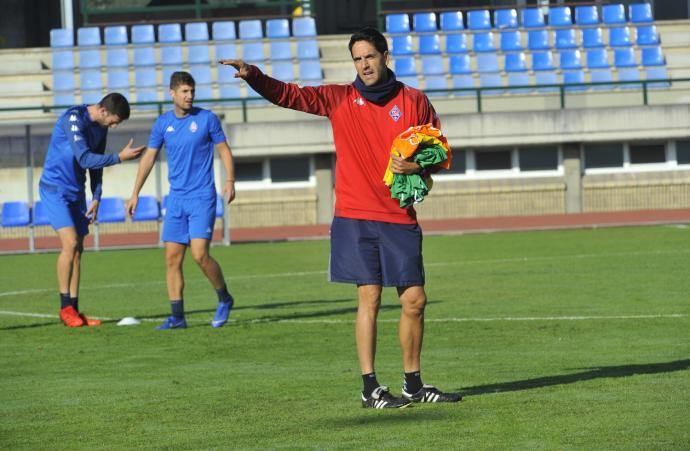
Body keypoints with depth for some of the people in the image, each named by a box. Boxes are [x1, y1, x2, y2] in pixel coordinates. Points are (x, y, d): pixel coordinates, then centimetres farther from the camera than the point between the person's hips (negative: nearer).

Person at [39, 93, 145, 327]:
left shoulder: (100, 126, 7)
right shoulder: (74, 119, -19)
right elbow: (85, 159, -26)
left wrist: (96, 198, 9)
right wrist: (120, 157, -25)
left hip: (76, 192, 8)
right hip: (55, 189, -8)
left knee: (78, 249, 5)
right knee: (70, 243, -17)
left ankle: (74, 310, 8)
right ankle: (65, 307, -11)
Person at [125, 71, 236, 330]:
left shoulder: (206, 119, -2)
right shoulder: (163, 123, 7)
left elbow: (223, 149, 4)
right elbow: (149, 157, 13)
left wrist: (230, 180, -10)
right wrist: (135, 194, 11)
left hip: (202, 197, -4)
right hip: (176, 199, 4)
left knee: (200, 254, -15)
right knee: (172, 258, -1)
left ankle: (224, 299, 8)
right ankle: (177, 317, 5)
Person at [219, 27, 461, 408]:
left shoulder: (414, 101, 6)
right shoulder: (339, 99, 5)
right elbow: (289, 95, -3)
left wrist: (417, 165, -11)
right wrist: (253, 76, -20)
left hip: (400, 219, 2)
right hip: (356, 218, -2)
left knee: (414, 300, 4)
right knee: (369, 297, -6)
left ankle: (413, 385, 18)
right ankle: (370, 388, -2)